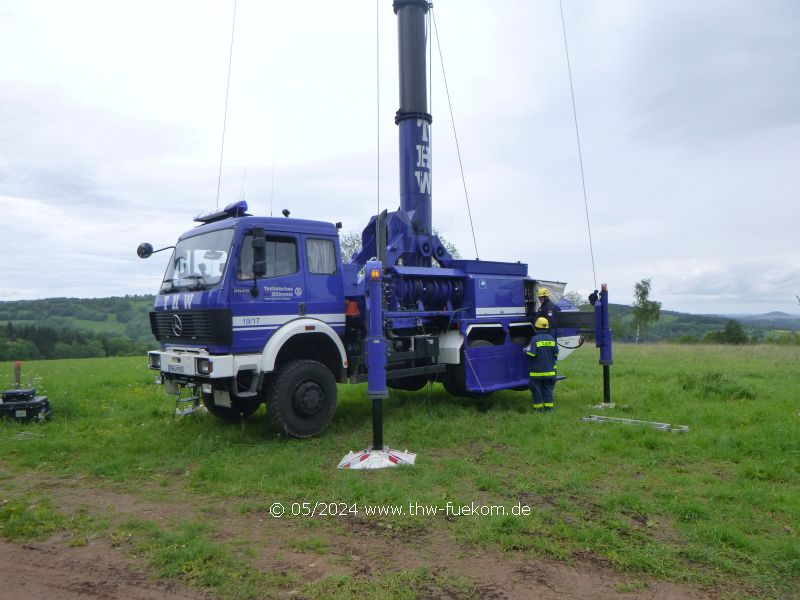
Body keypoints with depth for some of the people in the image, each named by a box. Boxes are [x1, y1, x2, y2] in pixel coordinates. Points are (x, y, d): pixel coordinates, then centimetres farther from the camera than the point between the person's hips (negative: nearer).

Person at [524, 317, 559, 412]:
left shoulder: (535, 339, -15)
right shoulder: (551, 339, 3)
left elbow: (531, 354, -18)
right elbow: (556, 353, 10)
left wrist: (526, 350, 3)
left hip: (537, 371, -5)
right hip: (549, 371, 5)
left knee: (537, 390, 5)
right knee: (548, 389, 12)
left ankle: (538, 407, 9)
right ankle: (548, 406, 13)